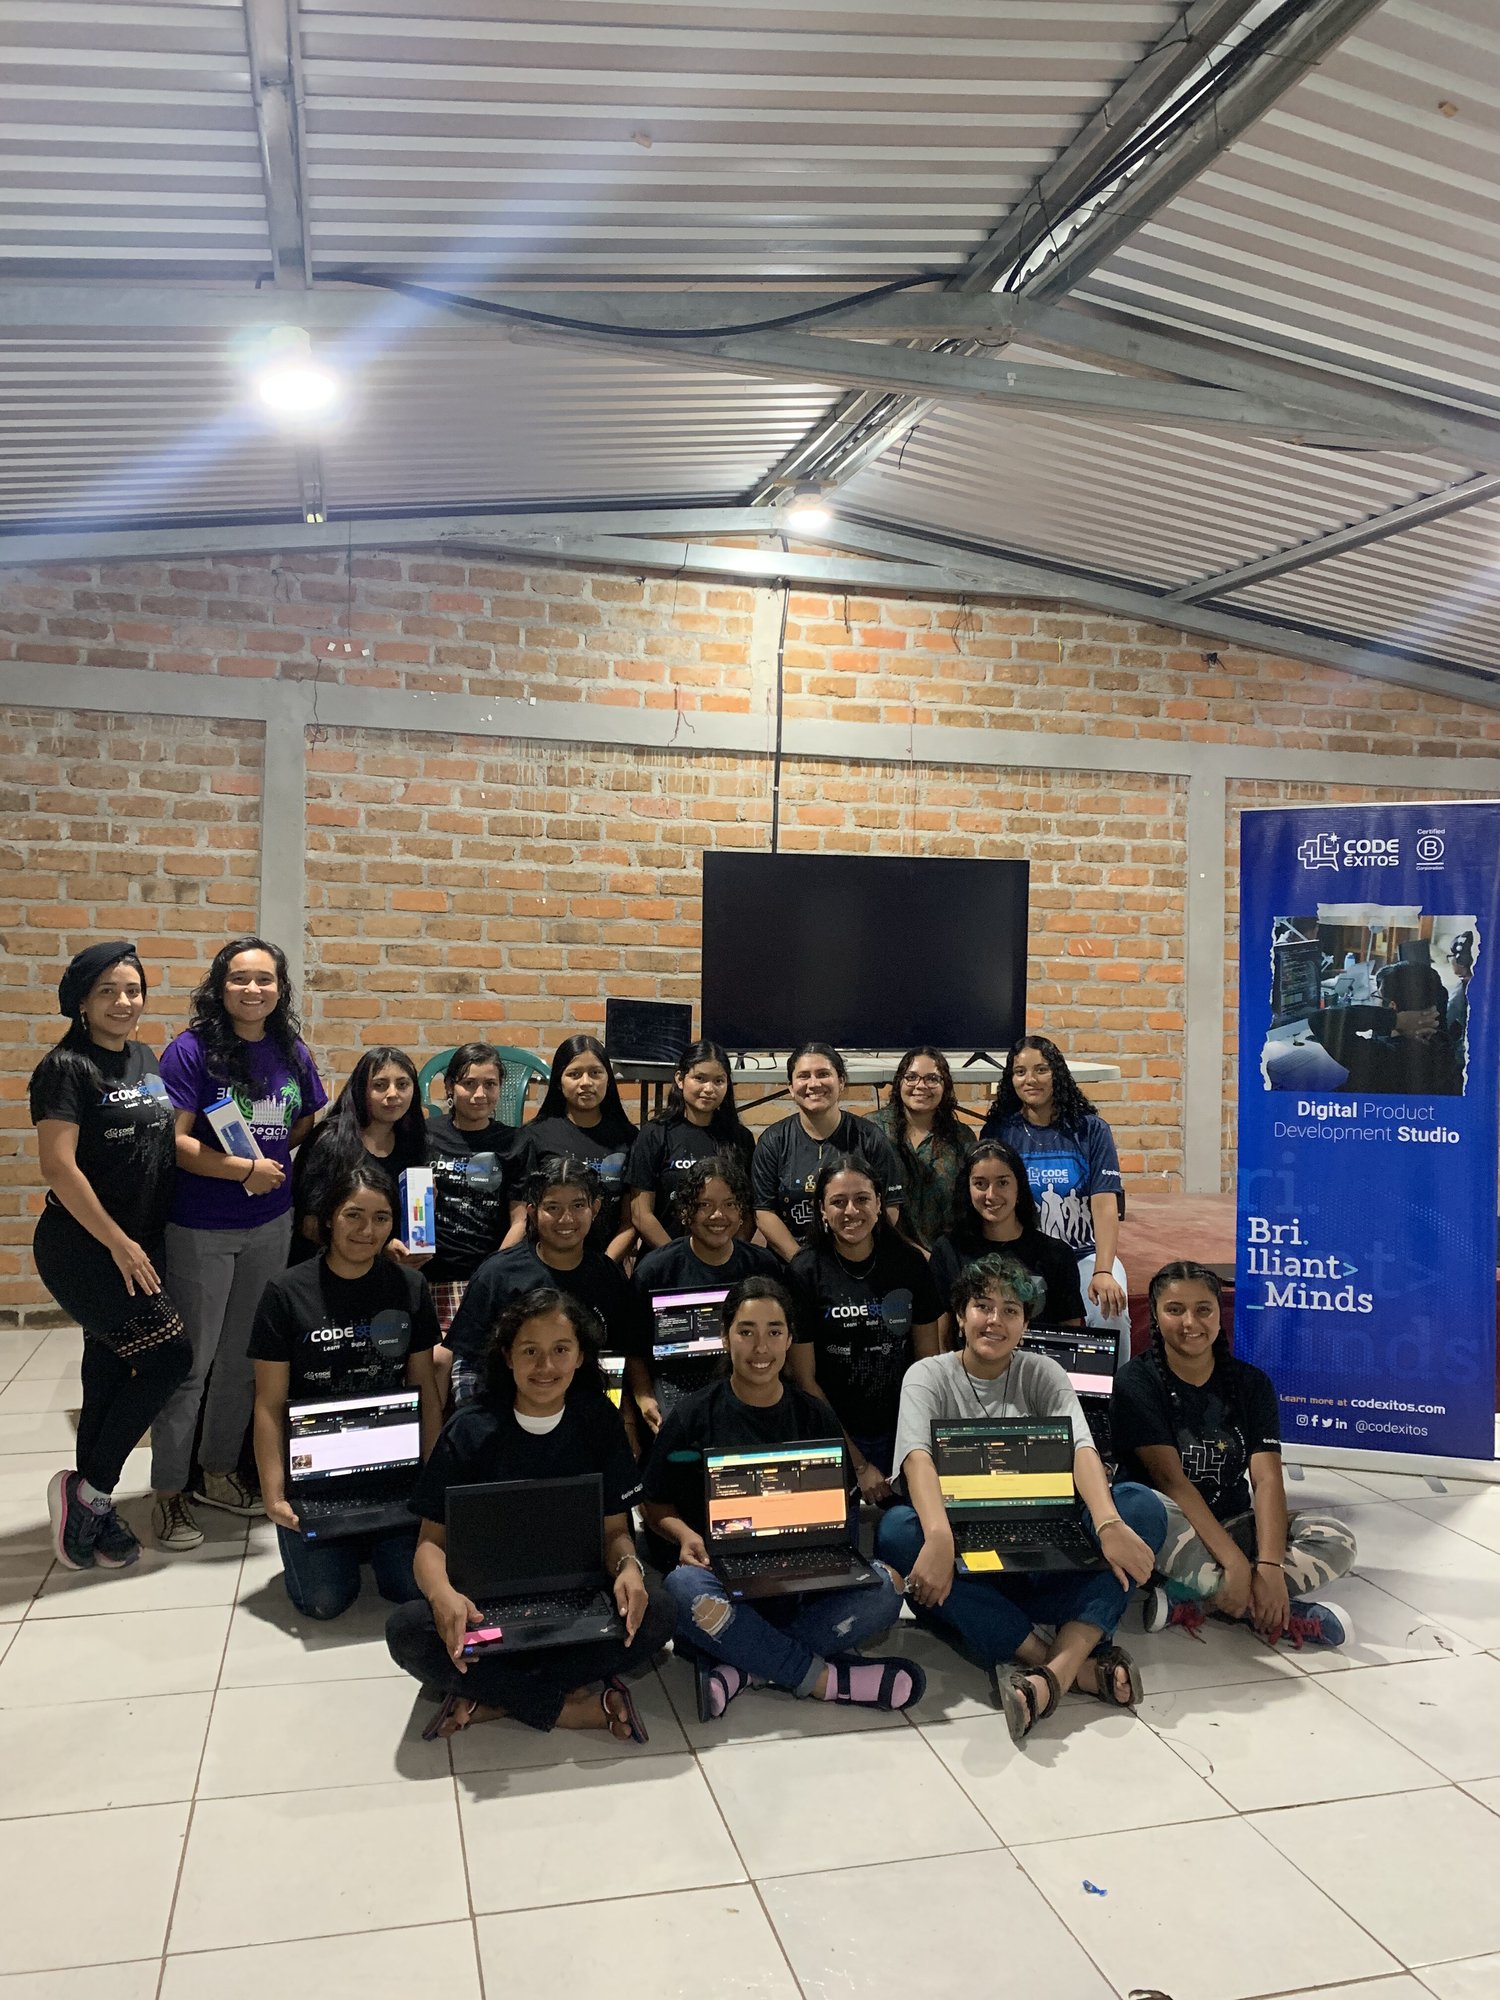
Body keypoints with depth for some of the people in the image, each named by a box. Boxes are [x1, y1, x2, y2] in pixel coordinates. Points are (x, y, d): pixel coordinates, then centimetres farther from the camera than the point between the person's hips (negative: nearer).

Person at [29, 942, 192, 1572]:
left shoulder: (145, 1059, 10)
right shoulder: (67, 1067, -13)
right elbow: (58, 1167, -18)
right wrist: (119, 1244, -17)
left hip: (141, 1246, 7)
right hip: (83, 1249, -7)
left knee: (111, 1368, 13)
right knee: (169, 1356, -11)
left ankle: (91, 1507, 26)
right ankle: (89, 1489, 5)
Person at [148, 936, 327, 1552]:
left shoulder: (291, 1053, 3)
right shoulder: (190, 1051, -12)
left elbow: (305, 1128, 14)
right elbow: (175, 1141, -17)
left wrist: (270, 1165, -2)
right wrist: (246, 1168, -20)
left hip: (270, 1226, 5)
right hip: (199, 1230, -5)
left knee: (245, 1356, 15)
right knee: (189, 1362, 3)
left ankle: (218, 1472, 32)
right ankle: (168, 1493, 17)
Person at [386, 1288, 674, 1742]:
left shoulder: (599, 1421, -2)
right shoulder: (469, 1430, -7)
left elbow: (614, 1529, 0)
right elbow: (432, 1540, -8)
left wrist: (628, 1567, -25)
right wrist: (444, 1594, -31)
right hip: (487, 1604, -1)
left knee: (655, 1614, -28)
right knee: (406, 1629, -30)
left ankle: (493, 1697, -20)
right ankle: (574, 1706, -25)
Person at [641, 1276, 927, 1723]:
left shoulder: (812, 1414, 10)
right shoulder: (692, 1417, 2)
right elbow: (656, 1505, 8)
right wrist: (685, 1535, -14)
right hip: (720, 1571, -2)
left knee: (884, 1587, -26)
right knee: (685, 1586, -37)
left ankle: (738, 1665, -24)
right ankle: (824, 1678, -23)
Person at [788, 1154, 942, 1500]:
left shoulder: (908, 1263, 1)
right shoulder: (805, 1273, -7)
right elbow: (804, 1380, -7)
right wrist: (857, 1465, -8)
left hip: (902, 1434, 2)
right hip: (835, 1442, -2)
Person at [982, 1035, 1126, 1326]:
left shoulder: (1091, 1130, 1)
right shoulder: (998, 1132, 5)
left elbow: (1105, 1205, -9)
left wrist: (1103, 1272, -23)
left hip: (1085, 1255, 0)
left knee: (1111, 1317, -26)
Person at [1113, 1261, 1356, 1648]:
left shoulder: (1251, 1383, 2)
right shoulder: (1137, 1381, -9)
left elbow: (1267, 1480, -9)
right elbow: (1170, 1478, -18)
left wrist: (1269, 1566, -25)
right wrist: (1234, 1562, -28)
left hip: (1233, 1524, 5)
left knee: (1337, 1540, -18)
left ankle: (1190, 1599, -24)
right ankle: (1279, 1610, -27)